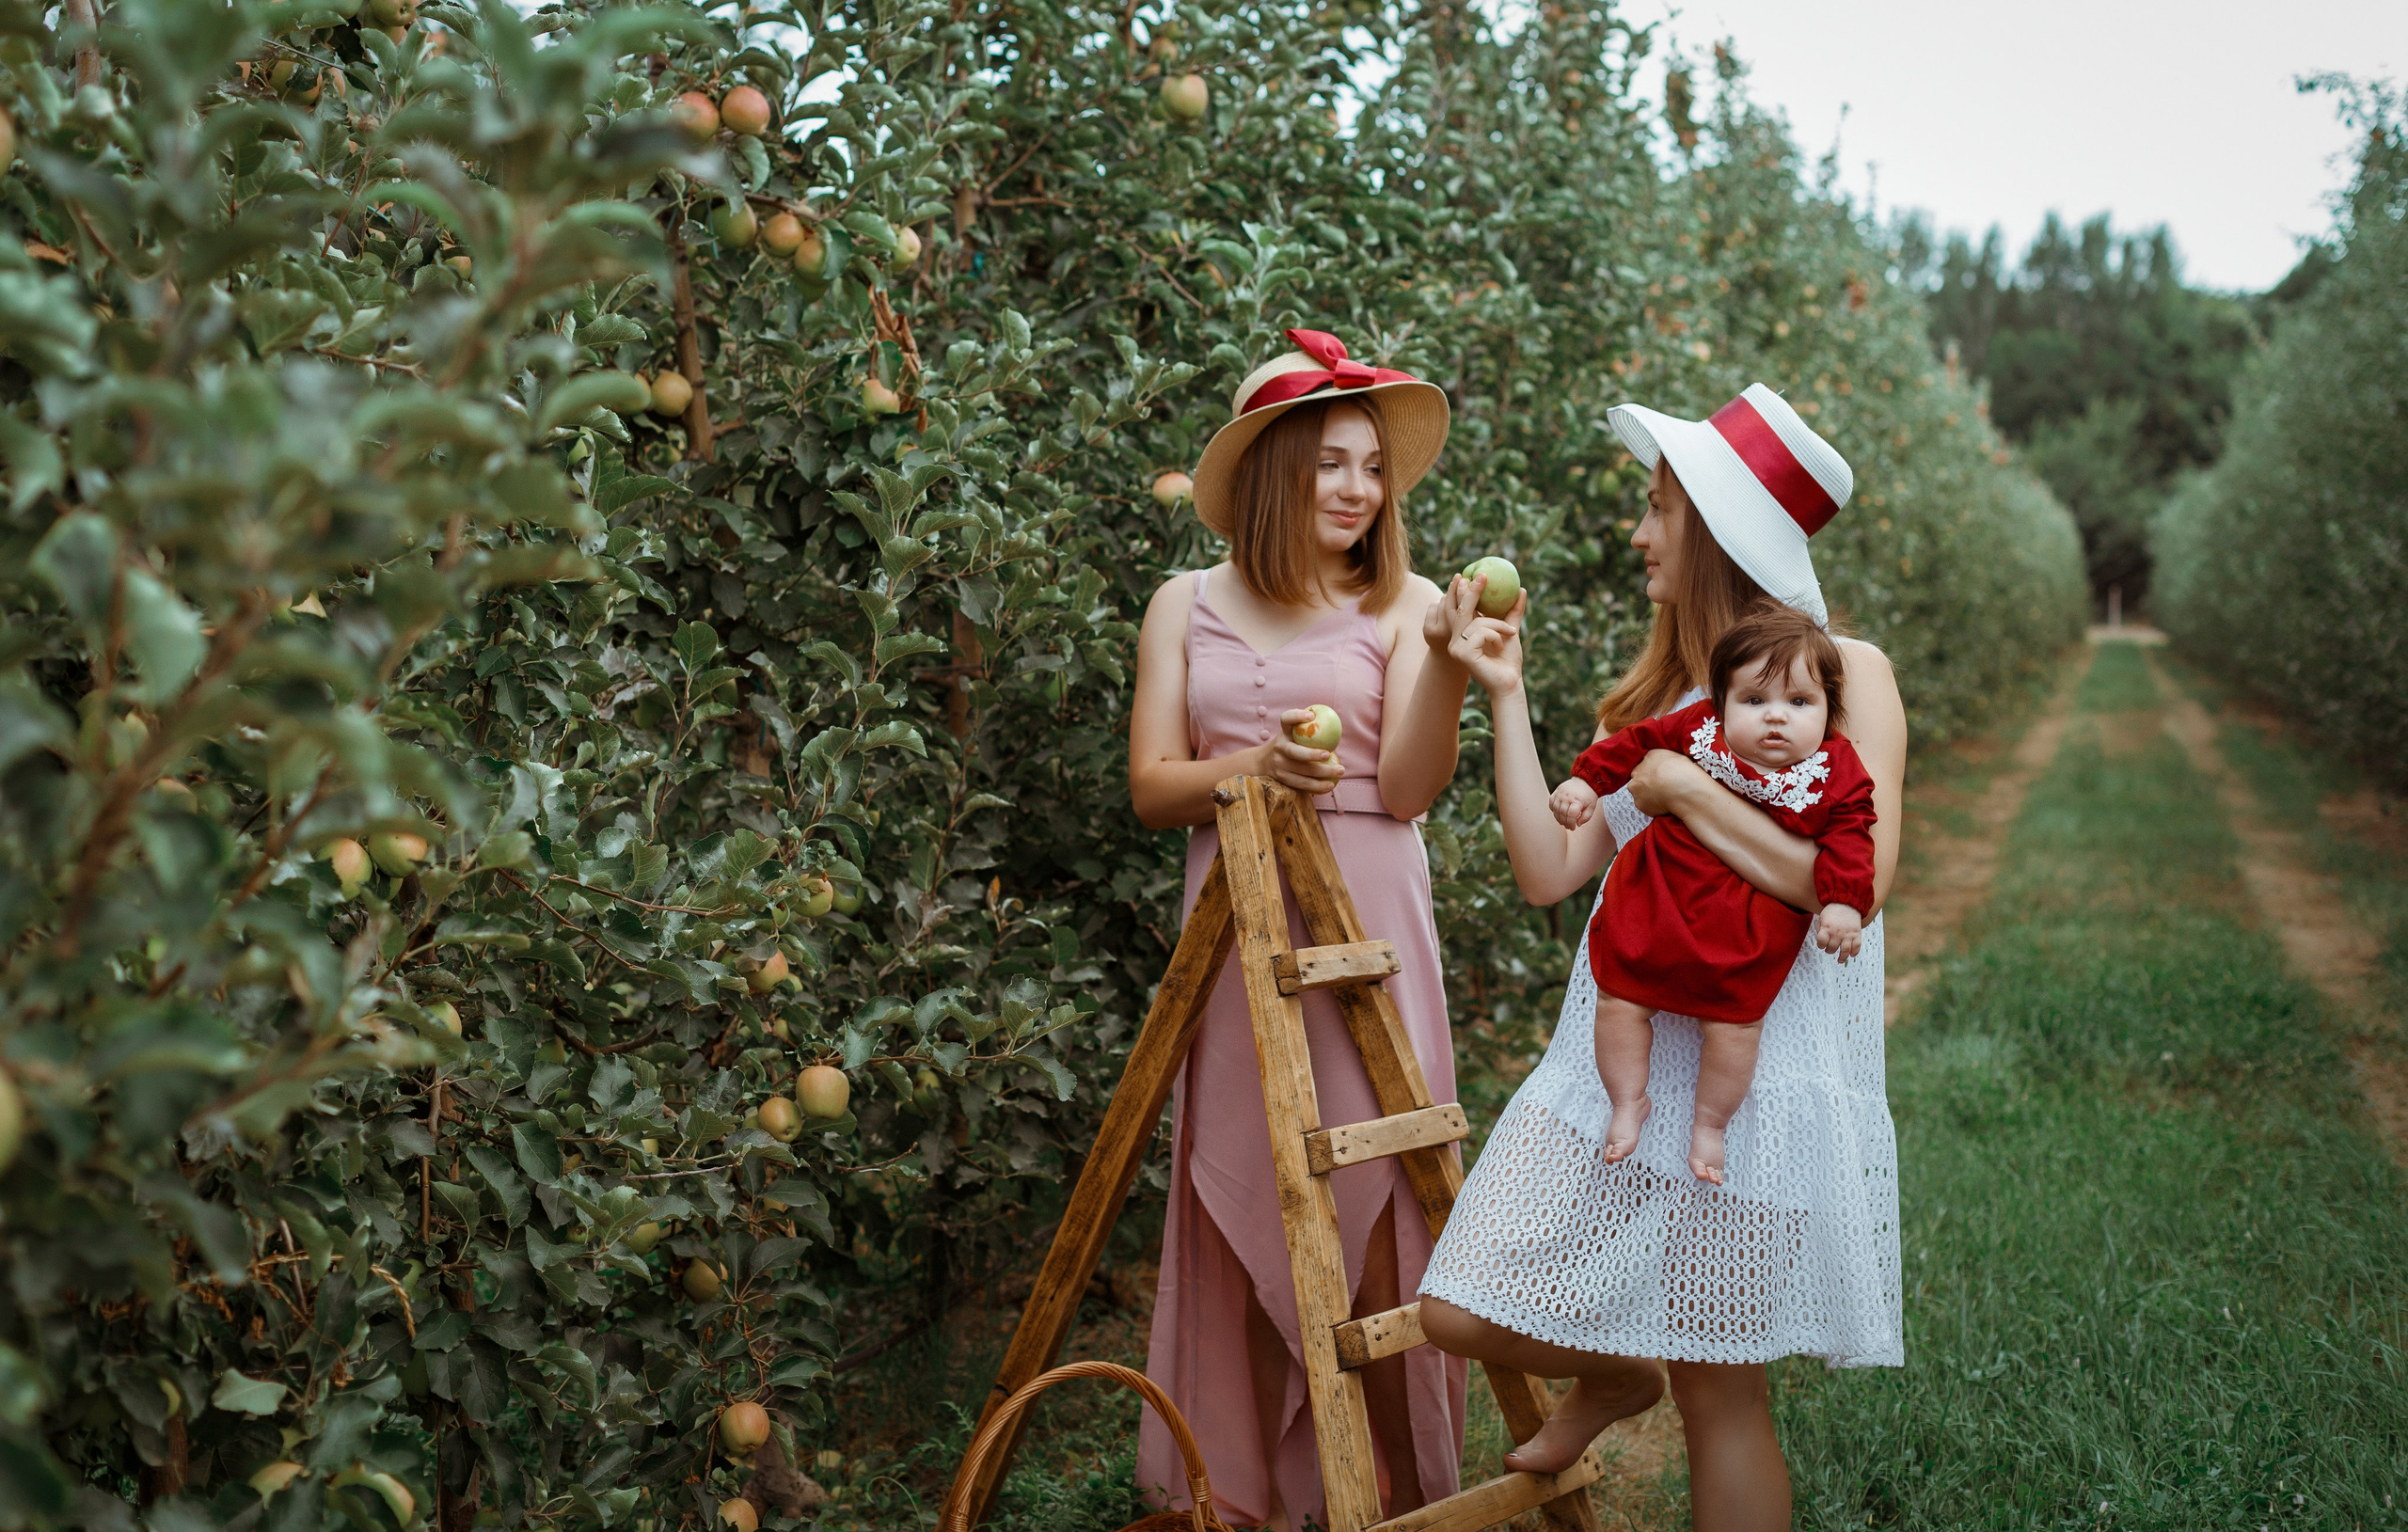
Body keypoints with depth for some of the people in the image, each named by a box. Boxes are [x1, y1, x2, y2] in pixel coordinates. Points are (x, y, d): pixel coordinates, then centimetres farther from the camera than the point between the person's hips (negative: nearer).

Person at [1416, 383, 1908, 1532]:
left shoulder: (1846, 673, -3)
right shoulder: (1649, 697, 13)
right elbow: (1548, 872, 4)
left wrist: (1686, 789, -14)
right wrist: (1506, 697, 3)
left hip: (1757, 1064, -5)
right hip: (1620, 1053, 5)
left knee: (1721, 1395, 2)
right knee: (1463, 1316, -2)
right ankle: (1612, 1373, 29)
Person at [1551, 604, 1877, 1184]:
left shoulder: (1836, 773, -10)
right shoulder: (1696, 730, -8)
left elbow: (1848, 837, -7)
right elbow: (1637, 742, 5)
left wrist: (1844, 902, -19)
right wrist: (1586, 780, 3)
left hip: (1750, 927, -2)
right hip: (1656, 900, 2)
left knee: (1733, 1021, -3)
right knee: (1620, 997, 4)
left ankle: (1710, 1124, 22)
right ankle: (1628, 1102, 27)